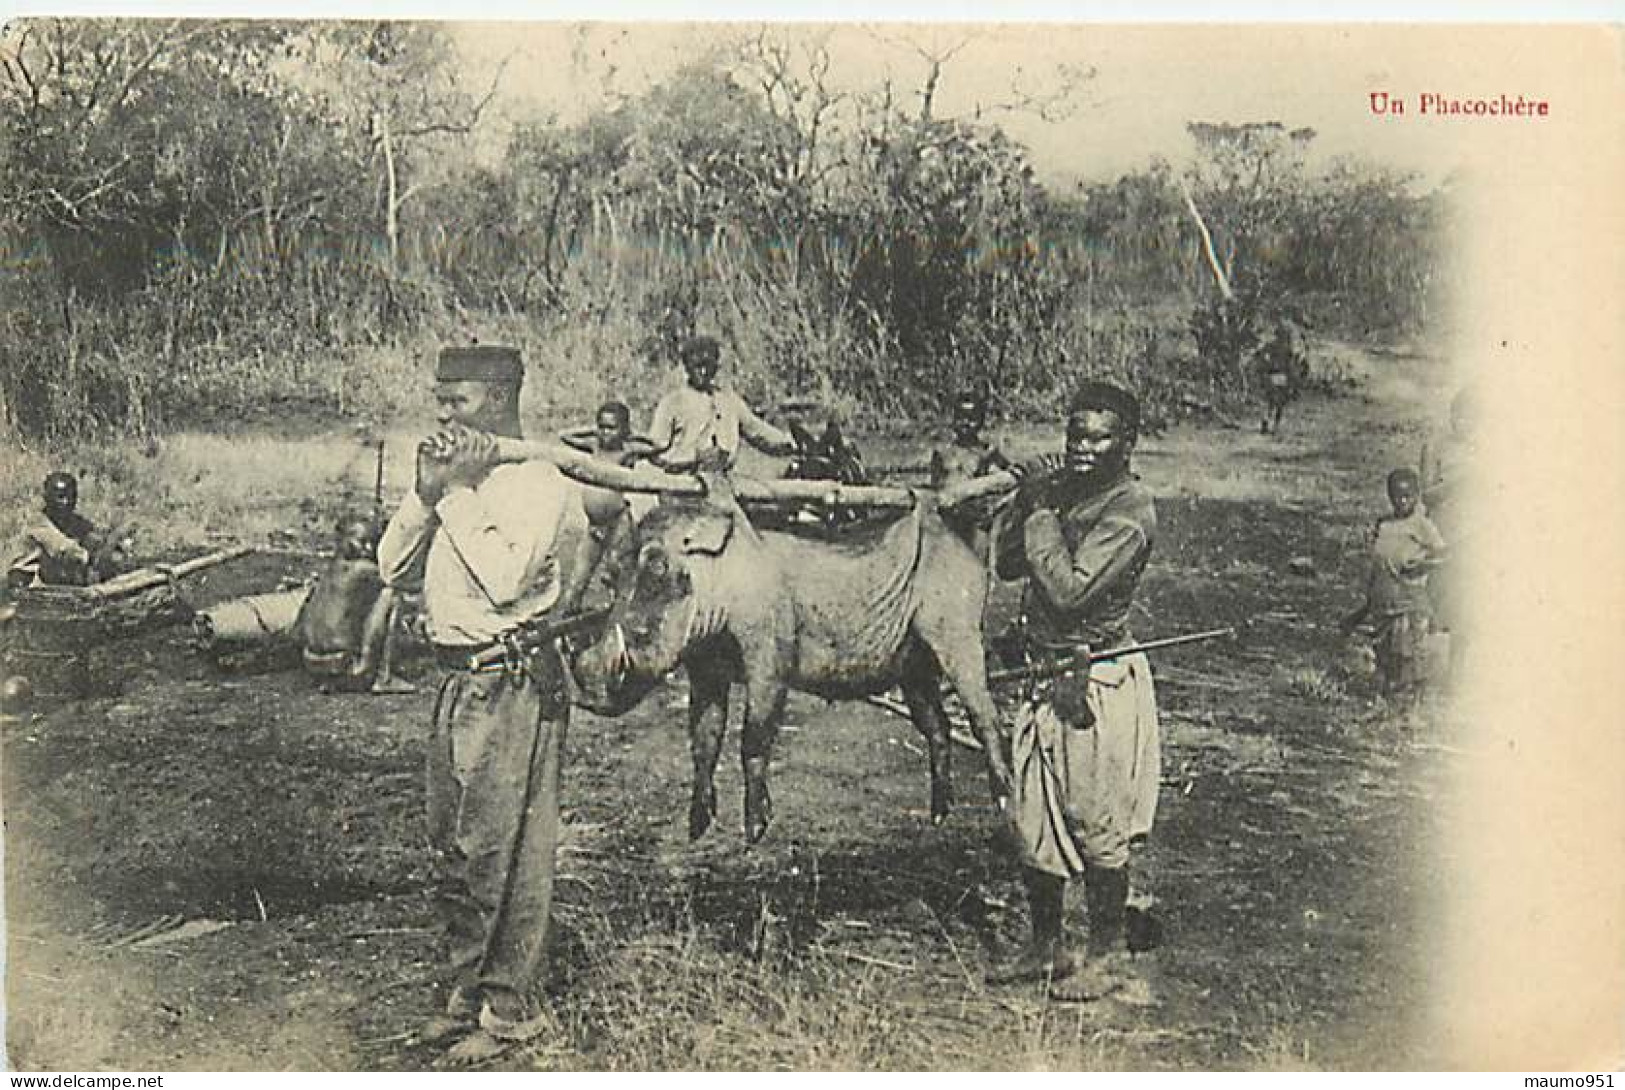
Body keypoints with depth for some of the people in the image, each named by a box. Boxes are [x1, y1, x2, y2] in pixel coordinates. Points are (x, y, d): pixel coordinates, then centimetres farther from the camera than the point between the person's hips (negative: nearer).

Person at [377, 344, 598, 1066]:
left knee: (503, 853, -2)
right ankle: (469, 993, 28)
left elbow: (502, 583, -24)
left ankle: (512, 1009, 11)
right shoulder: (457, 473, 15)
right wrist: (426, 493, -4)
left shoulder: (539, 483, -12)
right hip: (455, 679, 9)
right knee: (451, 850, 14)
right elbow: (394, 570, 10)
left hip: (513, 686, -9)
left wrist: (458, 491, -17)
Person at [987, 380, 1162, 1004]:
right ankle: (1047, 948, 28)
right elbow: (1006, 565, 9)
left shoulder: (1129, 510, -16)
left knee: (1096, 824, 2)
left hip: (1098, 685, -8)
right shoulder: (1064, 492, 9)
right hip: (1048, 678, 8)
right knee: (1032, 820, 14)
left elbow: (1070, 591, -24)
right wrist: (1028, 501, -4)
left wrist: (1041, 518, -15)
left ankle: (1109, 958, 16)